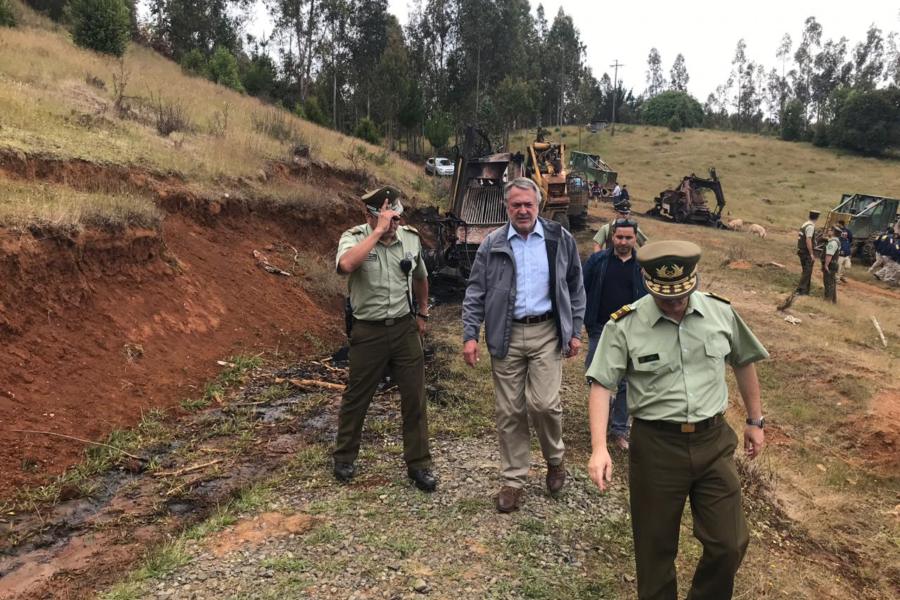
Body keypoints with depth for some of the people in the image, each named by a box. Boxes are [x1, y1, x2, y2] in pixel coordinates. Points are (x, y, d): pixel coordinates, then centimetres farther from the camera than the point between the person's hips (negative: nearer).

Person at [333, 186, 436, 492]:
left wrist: (422, 313, 24)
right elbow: (346, 265, -37)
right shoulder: (354, 237, -12)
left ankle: (418, 464, 21)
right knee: (357, 397, 12)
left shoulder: (411, 238, 1)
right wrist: (379, 231, -33)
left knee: (415, 398, 6)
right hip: (368, 332, -3)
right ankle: (344, 458, 33)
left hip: (405, 328, 3)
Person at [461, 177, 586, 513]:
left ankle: (555, 458, 22)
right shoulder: (492, 244, 3)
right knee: (509, 411, 5)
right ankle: (513, 480, 20)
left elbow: (575, 288, 10)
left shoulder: (560, 240, 4)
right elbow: (475, 292, 4)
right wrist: (470, 335, -4)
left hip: (547, 332, -1)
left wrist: (575, 331, 6)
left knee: (543, 403, -10)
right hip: (506, 335, 1)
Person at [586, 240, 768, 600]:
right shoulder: (624, 325, -12)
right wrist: (599, 448, -24)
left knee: (729, 544, 10)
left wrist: (755, 421, 19)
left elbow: (743, 362, 14)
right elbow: (601, 386, -14)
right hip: (656, 445, -2)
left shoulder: (721, 312, -1)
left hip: (713, 440, 3)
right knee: (656, 546, 12)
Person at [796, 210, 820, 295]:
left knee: (806, 271, 16)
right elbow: (808, 240, -23)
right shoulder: (811, 226, -17)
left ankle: (805, 291, 21)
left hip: (801, 250, 9)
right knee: (807, 272, -3)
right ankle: (801, 290, -4)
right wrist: (811, 253, -19)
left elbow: (798, 236, 16)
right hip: (806, 253, -9)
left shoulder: (804, 224, 10)